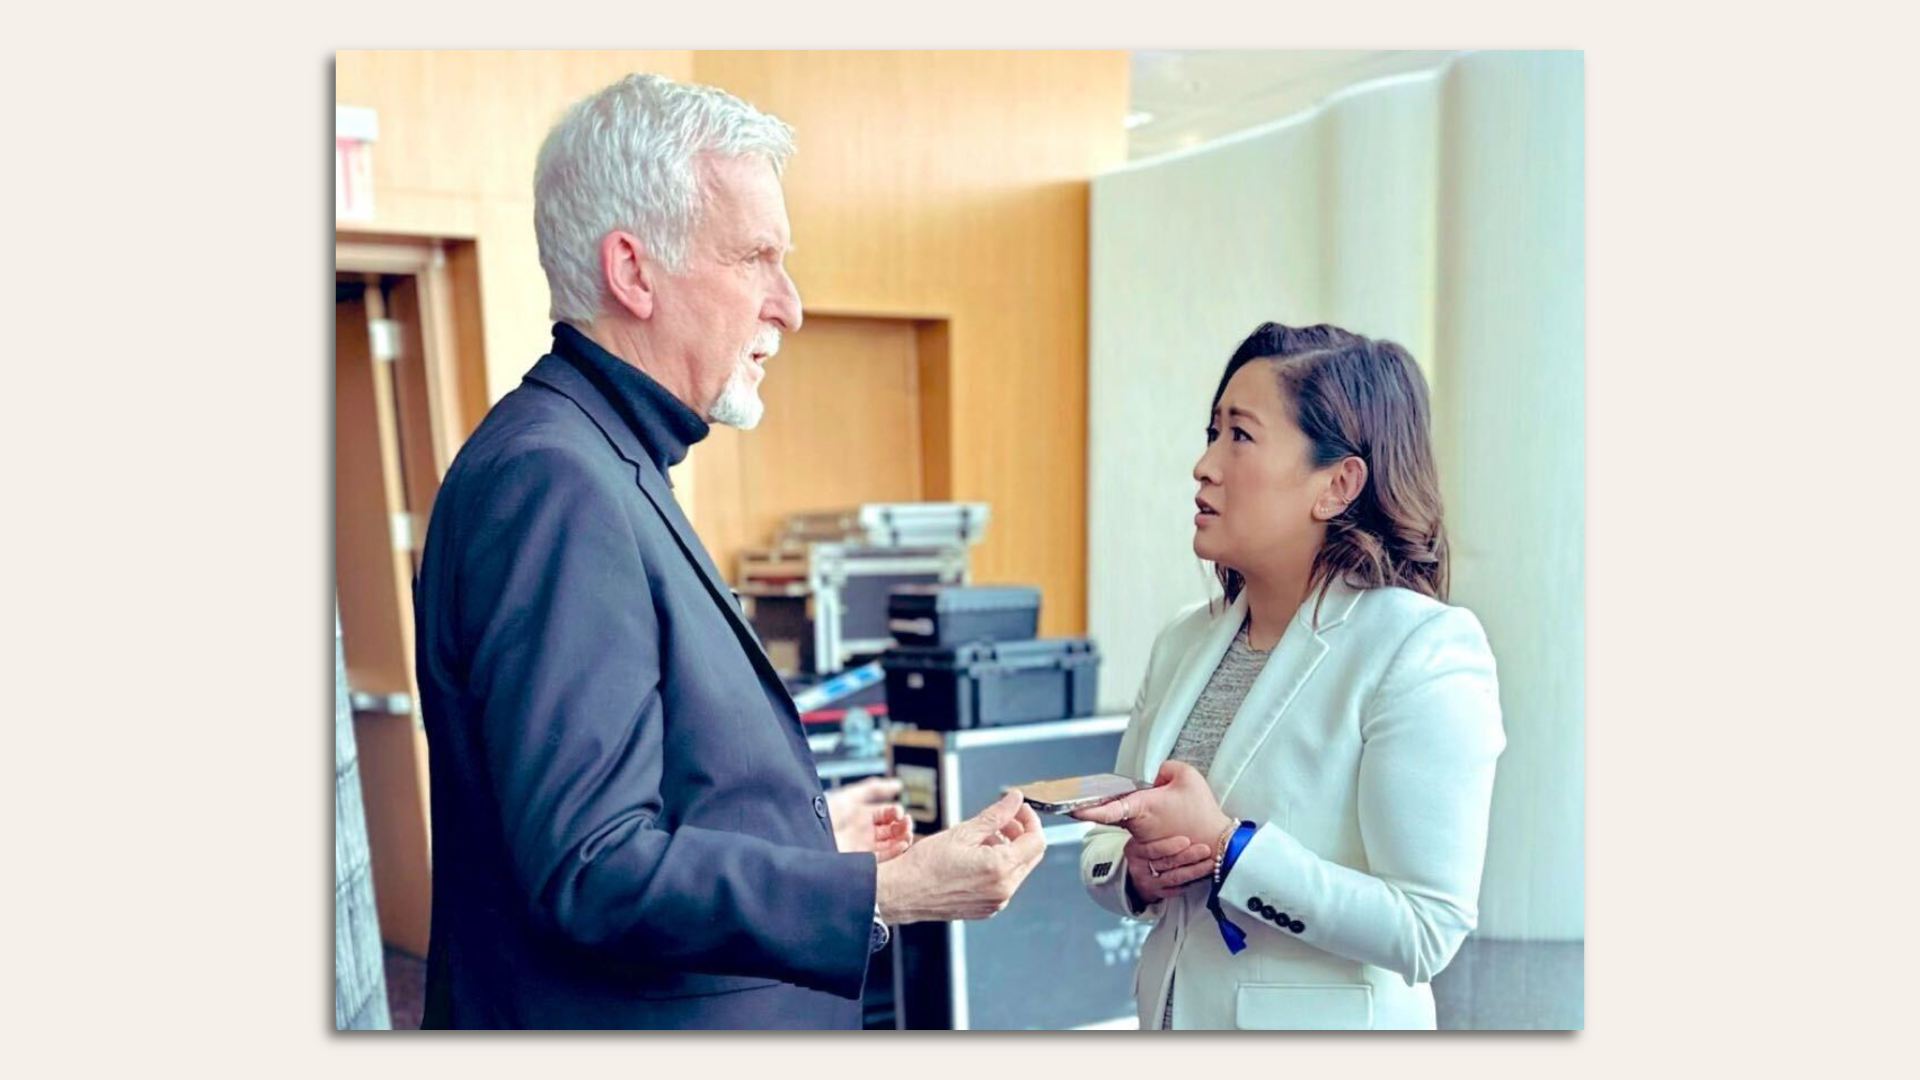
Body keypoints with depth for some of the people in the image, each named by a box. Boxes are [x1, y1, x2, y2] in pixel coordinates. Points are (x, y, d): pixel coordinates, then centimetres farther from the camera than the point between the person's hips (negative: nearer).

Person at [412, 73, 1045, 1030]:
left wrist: (801, 832, 18)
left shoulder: (608, 468, 9)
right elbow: (592, 871, -27)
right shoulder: (551, 480, -23)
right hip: (622, 1022, -9)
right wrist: (887, 893, -25)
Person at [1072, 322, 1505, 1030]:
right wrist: (1137, 873, -15)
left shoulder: (1426, 653, -18)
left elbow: (1425, 933, -22)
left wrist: (1224, 846, -26)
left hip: (1327, 1023, -5)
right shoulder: (1186, 641, 0)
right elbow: (1107, 846, 5)